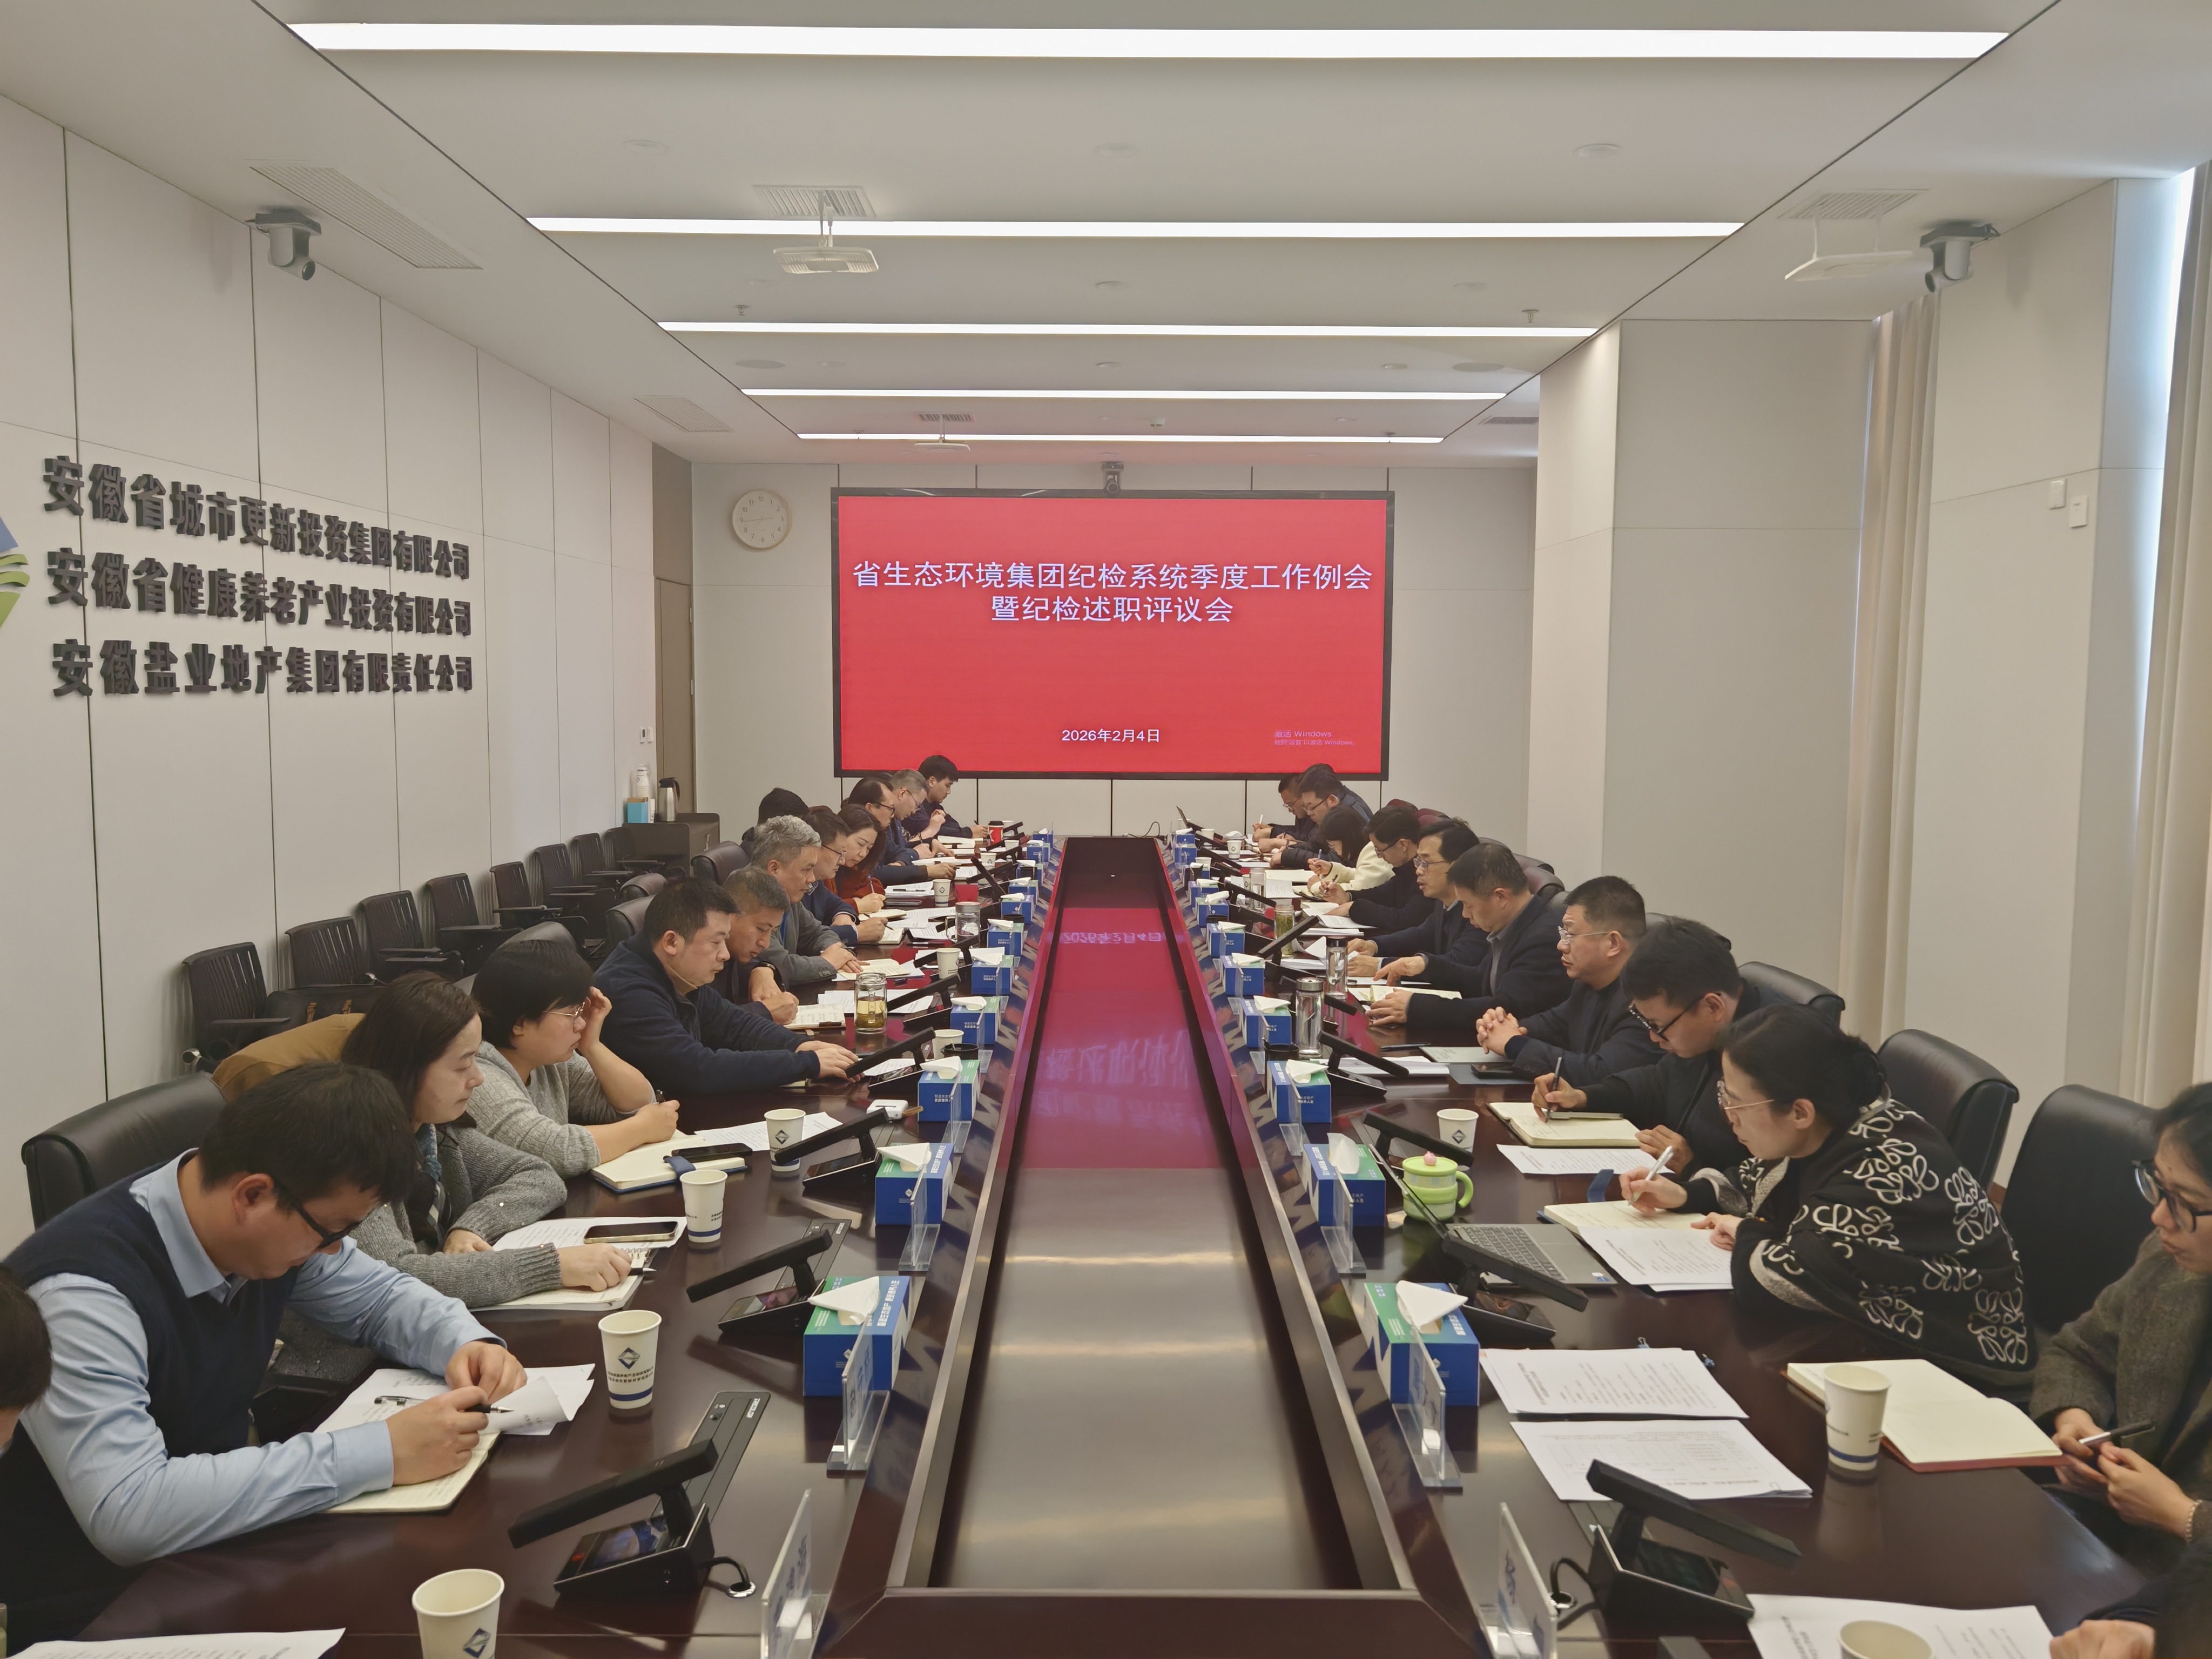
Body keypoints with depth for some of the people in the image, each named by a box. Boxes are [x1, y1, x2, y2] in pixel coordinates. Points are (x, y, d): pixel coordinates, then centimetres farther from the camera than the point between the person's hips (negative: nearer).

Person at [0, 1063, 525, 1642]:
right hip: (92, 1614, -6)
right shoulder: (82, 1289, -28)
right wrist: (380, 1454, -34)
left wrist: (467, 1344, -11)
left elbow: (381, 1295, 10)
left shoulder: (273, 1225, -7)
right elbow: (128, 1514, -36)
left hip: (221, 1539, 7)